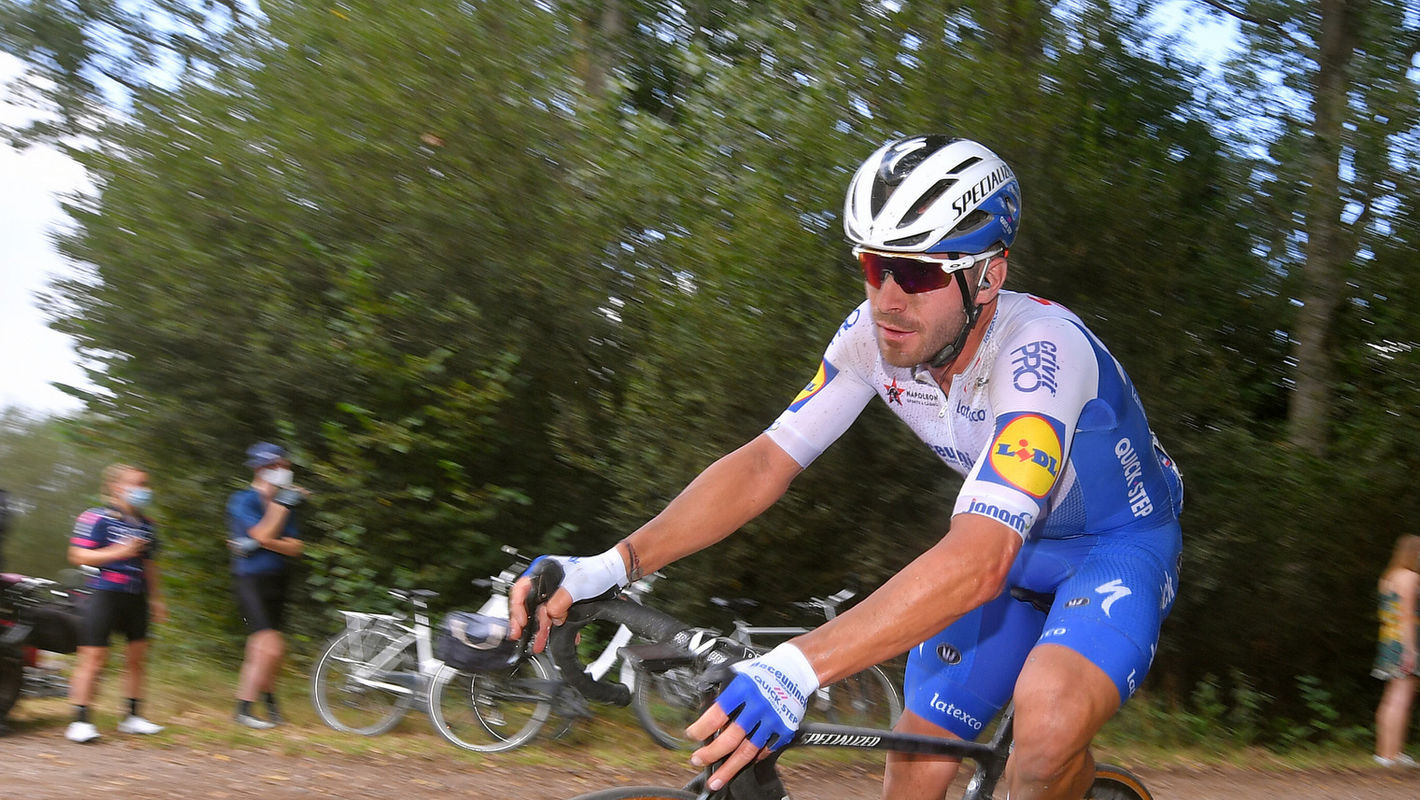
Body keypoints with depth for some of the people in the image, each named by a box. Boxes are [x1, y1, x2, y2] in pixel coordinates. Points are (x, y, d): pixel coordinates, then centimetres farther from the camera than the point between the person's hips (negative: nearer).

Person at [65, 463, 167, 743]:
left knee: (137, 656, 10)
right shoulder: (96, 518, -7)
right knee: (93, 657, -6)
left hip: (136, 599, 7)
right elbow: (78, 556, -12)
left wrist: (156, 599, 22)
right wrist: (119, 553, -20)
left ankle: (133, 716, 20)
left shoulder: (145, 526, 14)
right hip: (105, 595, -7)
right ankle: (80, 720, -1)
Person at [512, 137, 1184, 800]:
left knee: (1048, 717, -35)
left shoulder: (1039, 352, -37)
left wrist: (797, 668, -58)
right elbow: (764, 463, -15)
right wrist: (607, 567, -29)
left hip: (1118, 544, -5)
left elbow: (979, 562, -47)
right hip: (1014, 547, 6)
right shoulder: (874, 334, -17)